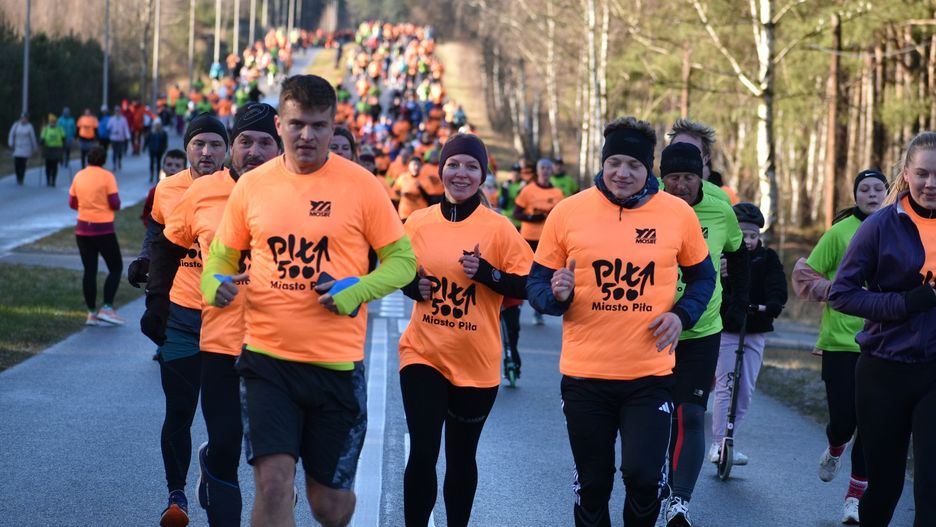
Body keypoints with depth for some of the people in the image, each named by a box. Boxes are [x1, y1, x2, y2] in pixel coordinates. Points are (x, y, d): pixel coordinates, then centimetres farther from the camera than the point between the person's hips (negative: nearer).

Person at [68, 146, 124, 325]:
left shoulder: (79, 176, 4)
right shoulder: (107, 177, -10)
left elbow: (72, 203, 9)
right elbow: (115, 204, -13)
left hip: (82, 229, 5)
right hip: (103, 230, -5)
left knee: (89, 270, 9)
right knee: (116, 268, 7)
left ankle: (92, 313, 9)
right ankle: (107, 308, -4)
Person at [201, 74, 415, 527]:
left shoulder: (361, 185, -3)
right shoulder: (251, 186, 3)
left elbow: (403, 260, 1)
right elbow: (222, 253, 15)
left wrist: (357, 291, -17)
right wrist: (215, 283, -8)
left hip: (338, 364, -1)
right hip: (267, 358, 1)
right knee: (273, 482, -12)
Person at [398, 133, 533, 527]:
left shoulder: (498, 228, -5)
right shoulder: (418, 223, 1)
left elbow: (527, 287, -5)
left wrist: (488, 273, -20)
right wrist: (412, 285, -5)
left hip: (477, 361, 0)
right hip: (423, 353, 1)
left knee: (461, 458, 12)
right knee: (422, 454, -10)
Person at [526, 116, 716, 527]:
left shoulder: (677, 213, -1)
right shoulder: (568, 212, -3)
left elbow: (702, 277, 13)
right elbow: (536, 281, 5)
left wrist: (682, 314, -6)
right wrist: (556, 295, -18)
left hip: (650, 374, -1)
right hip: (585, 374, 1)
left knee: (644, 476, -10)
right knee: (592, 485, 10)